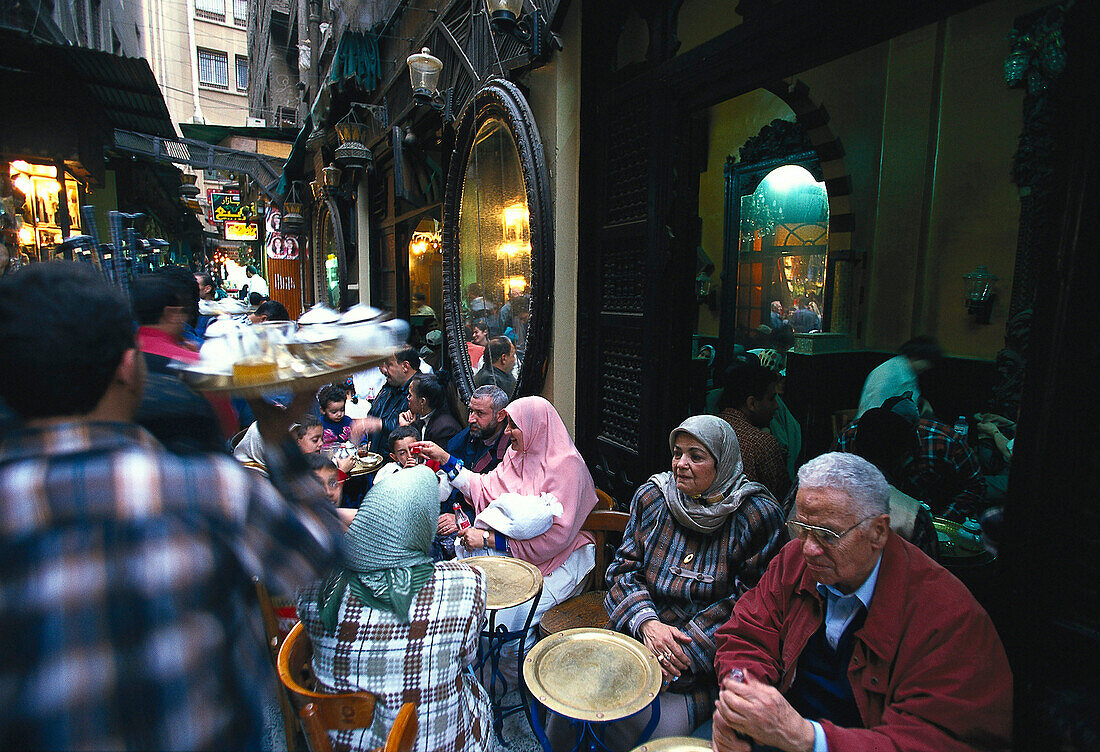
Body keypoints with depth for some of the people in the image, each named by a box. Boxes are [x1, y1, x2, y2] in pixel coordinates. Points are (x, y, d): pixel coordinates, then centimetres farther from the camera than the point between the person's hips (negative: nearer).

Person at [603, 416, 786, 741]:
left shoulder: (758, 515, -9)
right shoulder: (651, 495, 2)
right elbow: (624, 568, 5)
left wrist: (686, 647, -16)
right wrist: (647, 623, -14)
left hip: (708, 661, -3)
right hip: (638, 634, 3)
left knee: (656, 727, -23)